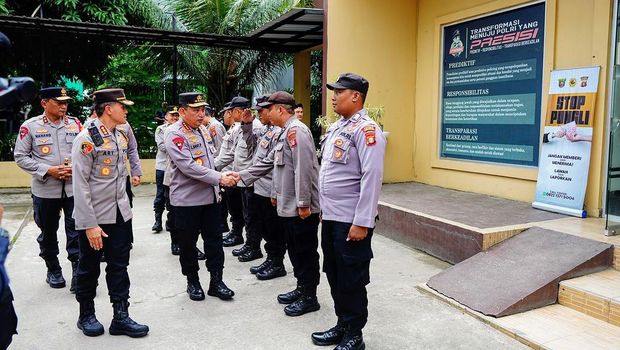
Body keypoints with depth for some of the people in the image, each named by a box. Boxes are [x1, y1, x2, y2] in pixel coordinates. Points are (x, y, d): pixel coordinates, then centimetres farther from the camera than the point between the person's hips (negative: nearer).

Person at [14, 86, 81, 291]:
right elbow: (20, 157, -3)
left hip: (74, 188, 1)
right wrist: (47, 170, -14)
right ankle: (53, 270, 32)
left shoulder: (75, 124, 2)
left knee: (76, 232, 0)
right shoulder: (30, 126, -4)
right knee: (48, 233, 14)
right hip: (45, 190, 0)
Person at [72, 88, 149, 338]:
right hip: (94, 218, -6)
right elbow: (80, 185, -18)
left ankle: (121, 316, 18)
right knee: (89, 268, 12)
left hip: (121, 214, 6)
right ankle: (86, 316, 30)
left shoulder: (122, 135, 5)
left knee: (119, 266, 9)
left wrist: (122, 203, 16)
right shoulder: (87, 139, -16)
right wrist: (89, 225, -19)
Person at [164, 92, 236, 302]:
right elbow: (189, 167, -24)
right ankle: (193, 282, 23)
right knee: (188, 243, 8)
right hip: (187, 199, -6)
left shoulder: (203, 130, 9)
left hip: (210, 196, 7)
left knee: (214, 240, 9)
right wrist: (219, 178, -26)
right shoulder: (175, 135, -14)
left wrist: (216, 186, 14)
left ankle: (216, 281, 18)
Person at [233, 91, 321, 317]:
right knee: (295, 250, 18)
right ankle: (301, 288, 31)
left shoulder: (296, 130, -17)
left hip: (301, 207, -10)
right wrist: (242, 176, 20)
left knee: (305, 252, 1)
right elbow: (269, 162, 22)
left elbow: (303, 169, -23)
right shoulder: (286, 132, 16)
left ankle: (310, 297, 13)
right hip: (289, 205, 10)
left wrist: (303, 203, -23)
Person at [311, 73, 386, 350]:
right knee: (334, 276, 18)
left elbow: (372, 178, -21)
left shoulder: (366, 129, -15)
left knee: (351, 281, 6)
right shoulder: (335, 127, 13)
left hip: (351, 221, -8)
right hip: (330, 218, 9)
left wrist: (362, 223, -22)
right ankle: (342, 325, 34)